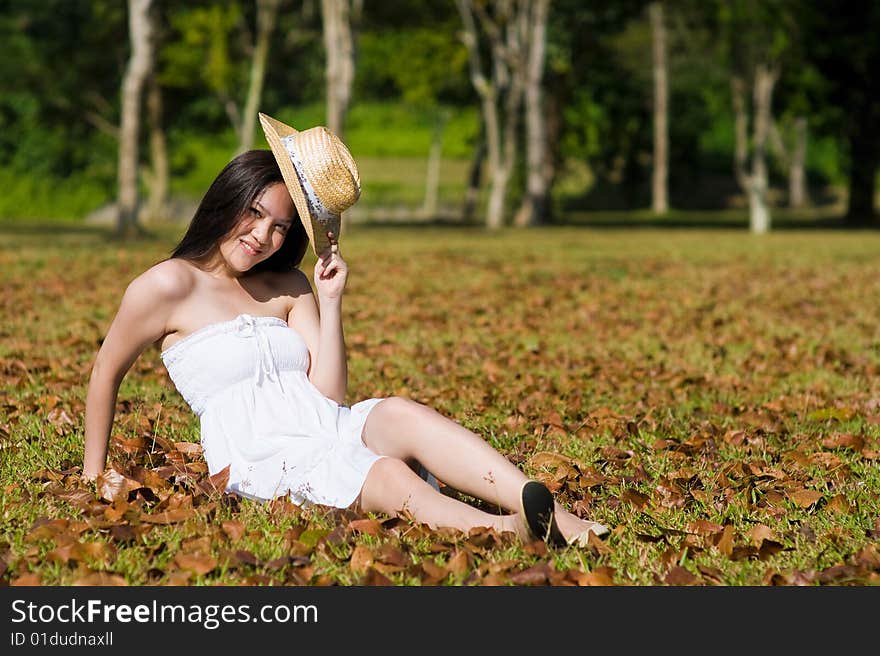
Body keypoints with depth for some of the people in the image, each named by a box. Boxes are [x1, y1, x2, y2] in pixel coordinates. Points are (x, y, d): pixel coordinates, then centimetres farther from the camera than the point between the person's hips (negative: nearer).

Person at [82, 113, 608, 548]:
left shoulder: (288, 287, 18)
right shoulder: (171, 285, 2)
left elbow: (329, 395, 9)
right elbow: (107, 373, 13)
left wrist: (331, 302, 2)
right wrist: (94, 474, 18)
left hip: (329, 429, 5)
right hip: (259, 458, -4)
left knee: (401, 413, -30)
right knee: (389, 476, -33)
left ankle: (559, 519, -47)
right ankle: (510, 532, -59)